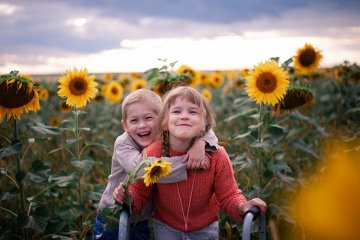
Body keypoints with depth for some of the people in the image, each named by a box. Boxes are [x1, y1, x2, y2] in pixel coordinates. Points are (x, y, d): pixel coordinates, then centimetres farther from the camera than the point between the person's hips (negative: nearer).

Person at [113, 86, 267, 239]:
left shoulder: (217, 156, -21)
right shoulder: (152, 154, -21)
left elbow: (228, 195, -14)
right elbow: (140, 193, -11)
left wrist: (241, 206, -35)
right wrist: (129, 197, -33)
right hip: (165, 227, 0)